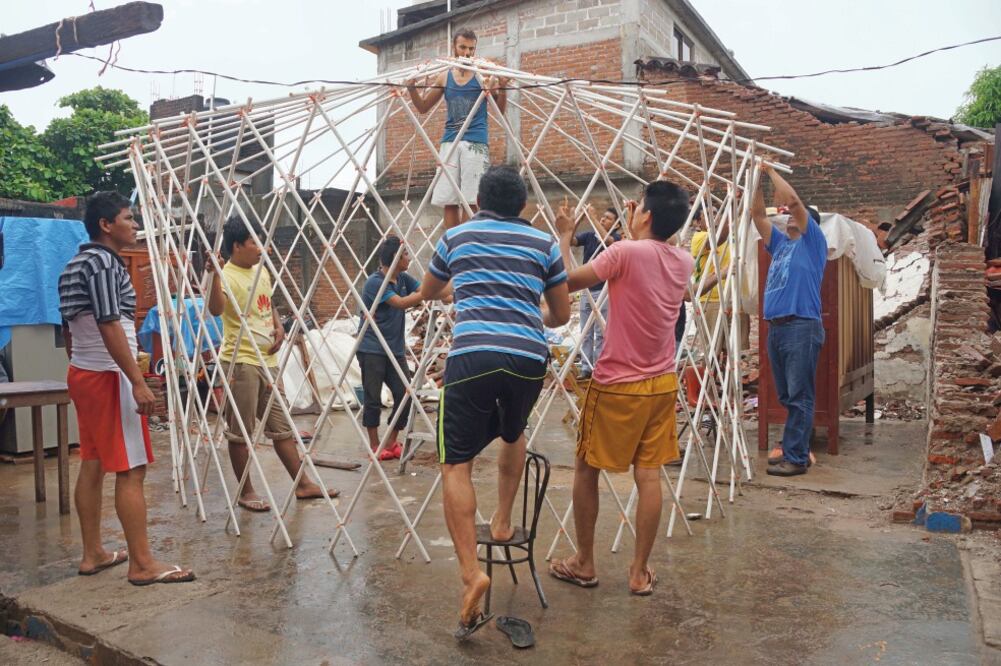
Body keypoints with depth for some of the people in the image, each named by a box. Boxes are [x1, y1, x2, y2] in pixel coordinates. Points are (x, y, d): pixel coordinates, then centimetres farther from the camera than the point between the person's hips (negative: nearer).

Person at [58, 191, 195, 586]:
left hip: (81, 374, 10)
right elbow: (109, 327, -23)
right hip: (109, 376, -10)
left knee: (92, 465, 13)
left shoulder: (73, 266, 15)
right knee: (130, 469, -7)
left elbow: (70, 330, 19)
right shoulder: (103, 262, -15)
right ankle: (142, 564, -2)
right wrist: (138, 382, -24)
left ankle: (92, 554, 21)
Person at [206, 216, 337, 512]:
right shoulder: (228, 276, -13)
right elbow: (216, 309, -31)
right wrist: (213, 274, -43)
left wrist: (279, 327, 7)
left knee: (281, 426, 13)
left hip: (268, 360, 8)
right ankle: (246, 492, 16)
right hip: (241, 363, -8)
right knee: (240, 432, 4)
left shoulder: (262, 273, 12)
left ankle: (303, 484, 21)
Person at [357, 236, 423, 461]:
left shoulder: (403, 279, 8)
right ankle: (374, 446, 13)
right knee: (373, 399, -3)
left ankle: (392, 442, 18)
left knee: (405, 395, 2)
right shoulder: (374, 282, -14)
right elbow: (402, 303, -22)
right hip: (372, 350, -6)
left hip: (396, 350, 7)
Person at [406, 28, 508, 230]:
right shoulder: (444, 77, 14)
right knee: (448, 201, -1)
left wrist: (502, 88, -17)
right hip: (450, 142, 3)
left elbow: (500, 110, 1)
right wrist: (412, 88, 2)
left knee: (470, 201, -9)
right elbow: (423, 107, 21)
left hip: (475, 143, -3)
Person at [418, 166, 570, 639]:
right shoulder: (544, 243, 15)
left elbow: (427, 293, 32)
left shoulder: (456, 236, 15)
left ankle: (471, 573, -10)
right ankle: (503, 522, 35)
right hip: (529, 360, 2)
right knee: (513, 435, 31)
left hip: (472, 356, -2)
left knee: (456, 465, 3)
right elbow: (562, 315, 21)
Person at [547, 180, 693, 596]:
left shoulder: (626, 252, -19)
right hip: (662, 385, 6)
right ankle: (640, 572, 16)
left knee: (586, 469, 11)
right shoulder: (684, 261, 2)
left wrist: (564, 238, -1)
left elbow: (567, 282, -13)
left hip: (617, 386, -5)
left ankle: (583, 564, 21)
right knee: (649, 474, 8)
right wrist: (635, 232, 19)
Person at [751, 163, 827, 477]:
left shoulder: (813, 241, 3)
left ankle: (796, 458, -3)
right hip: (776, 327, 7)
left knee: (799, 397, -6)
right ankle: (794, 450, 20)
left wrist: (772, 171, 2)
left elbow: (793, 199, -7)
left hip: (802, 327, -7)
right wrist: (759, 178, 12)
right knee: (787, 397, 12)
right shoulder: (780, 243, 21)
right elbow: (757, 214, 18)